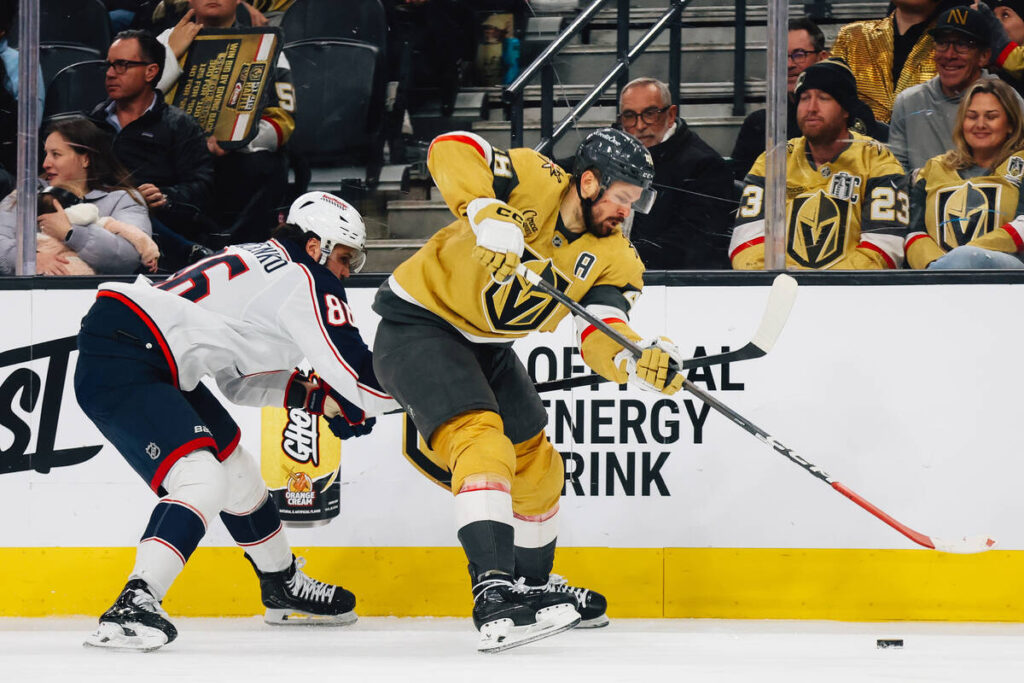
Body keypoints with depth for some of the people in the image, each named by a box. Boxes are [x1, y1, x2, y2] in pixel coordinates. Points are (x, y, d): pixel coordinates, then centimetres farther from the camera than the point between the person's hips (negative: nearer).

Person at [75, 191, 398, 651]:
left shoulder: (261, 263, 20)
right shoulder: (307, 281, -9)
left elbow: (236, 380, 22)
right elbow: (362, 379, -12)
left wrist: (316, 397, 13)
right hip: (118, 365, -11)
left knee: (233, 464, 23)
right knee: (201, 479, -22)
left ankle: (283, 587, 40)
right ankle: (133, 606, -31)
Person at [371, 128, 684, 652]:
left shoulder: (613, 257, -5)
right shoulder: (534, 181, -21)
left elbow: (600, 339, -17)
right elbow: (451, 149, -31)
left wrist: (637, 361, -39)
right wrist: (487, 214, -44)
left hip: (487, 347, 9)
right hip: (417, 326, -9)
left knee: (537, 466, 19)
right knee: (482, 442, -27)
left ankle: (532, 586, 42)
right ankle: (493, 597, -38)